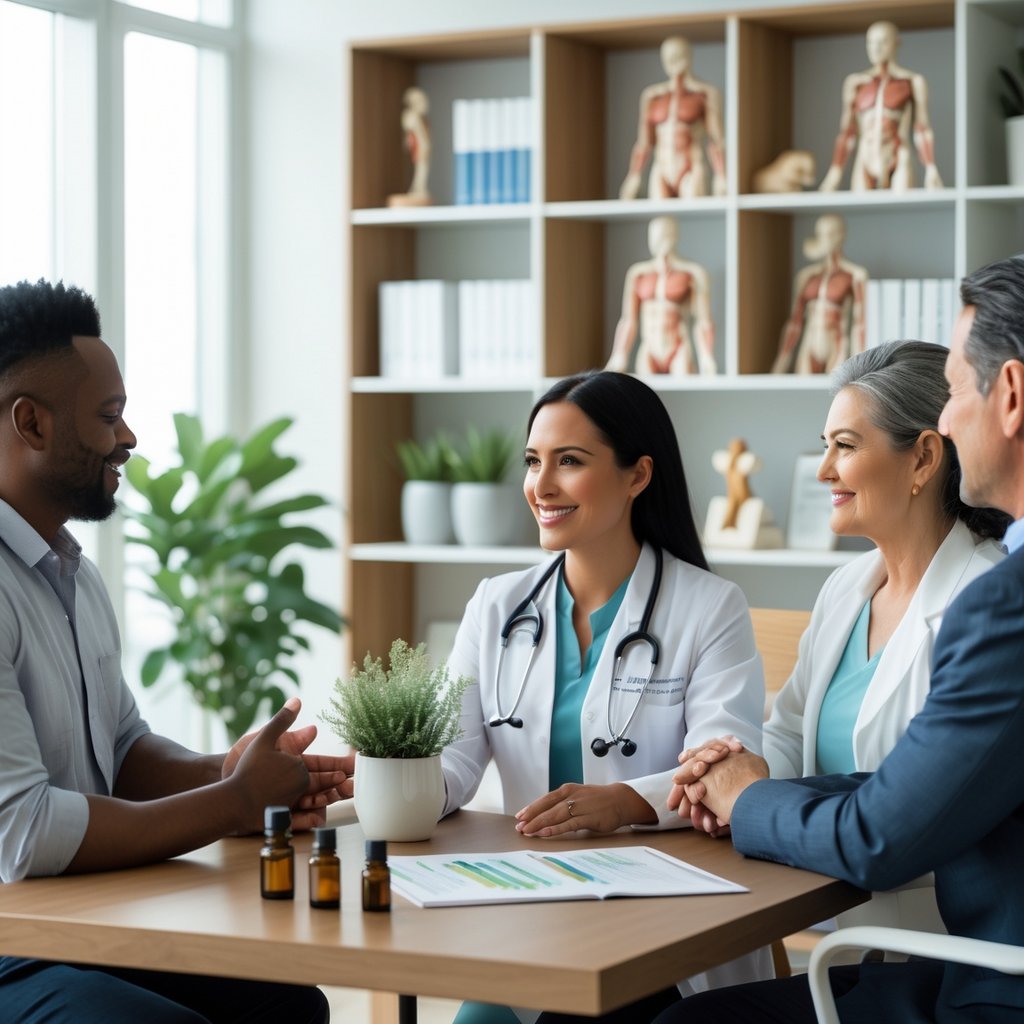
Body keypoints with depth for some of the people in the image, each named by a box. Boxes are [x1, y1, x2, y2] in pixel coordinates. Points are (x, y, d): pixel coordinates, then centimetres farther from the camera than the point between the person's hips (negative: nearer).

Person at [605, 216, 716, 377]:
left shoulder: (693, 273, 0)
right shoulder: (638, 273, 10)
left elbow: (703, 322, -3)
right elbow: (629, 321, 12)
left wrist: (707, 361, -10)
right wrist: (619, 359, 7)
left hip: (679, 353, -3)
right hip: (648, 355, 3)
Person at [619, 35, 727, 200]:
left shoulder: (706, 94, -1)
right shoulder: (652, 95, 10)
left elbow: (716, 142, -6)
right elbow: (644, 143, 11)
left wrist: (721, 180, -14)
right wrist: (633, 179, 3)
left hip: (692, 176, -4)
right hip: (661, 178, 4)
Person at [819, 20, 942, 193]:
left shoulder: (913, 82, 5)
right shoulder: (855, 82, 12)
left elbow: (922, 130, 3)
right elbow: (847, 131, 13)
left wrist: (931, 169, -6)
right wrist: (835, 171, 7)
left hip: (899, 167, -3)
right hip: (865, 167, 3)